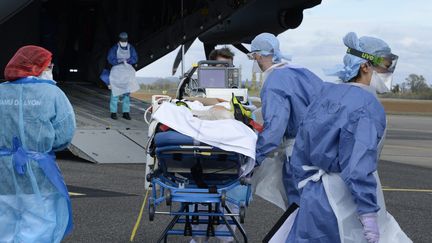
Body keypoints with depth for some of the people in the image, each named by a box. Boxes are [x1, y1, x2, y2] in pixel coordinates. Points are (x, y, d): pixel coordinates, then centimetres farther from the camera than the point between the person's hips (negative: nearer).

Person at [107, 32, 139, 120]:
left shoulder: (131, 48, 5)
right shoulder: (114, 48, -5)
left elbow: (135, 59, 0)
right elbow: (110, 59, -10)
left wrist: (126, 60, -17)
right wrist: (120, 61, -22)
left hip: (127, 72, 3)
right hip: (116, 72, -3)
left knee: (127, 93, 4)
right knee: (115, 92, -6)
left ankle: (126, 112, 9)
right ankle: (113, 112, 0)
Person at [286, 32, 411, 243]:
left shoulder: (325, 95, 9)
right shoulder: (367, 106, -15)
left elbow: (300, 151, 13)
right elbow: (359, 166, -22)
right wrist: (368, 213, -20)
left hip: (314, 196, 8)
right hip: (346, 200, -8)